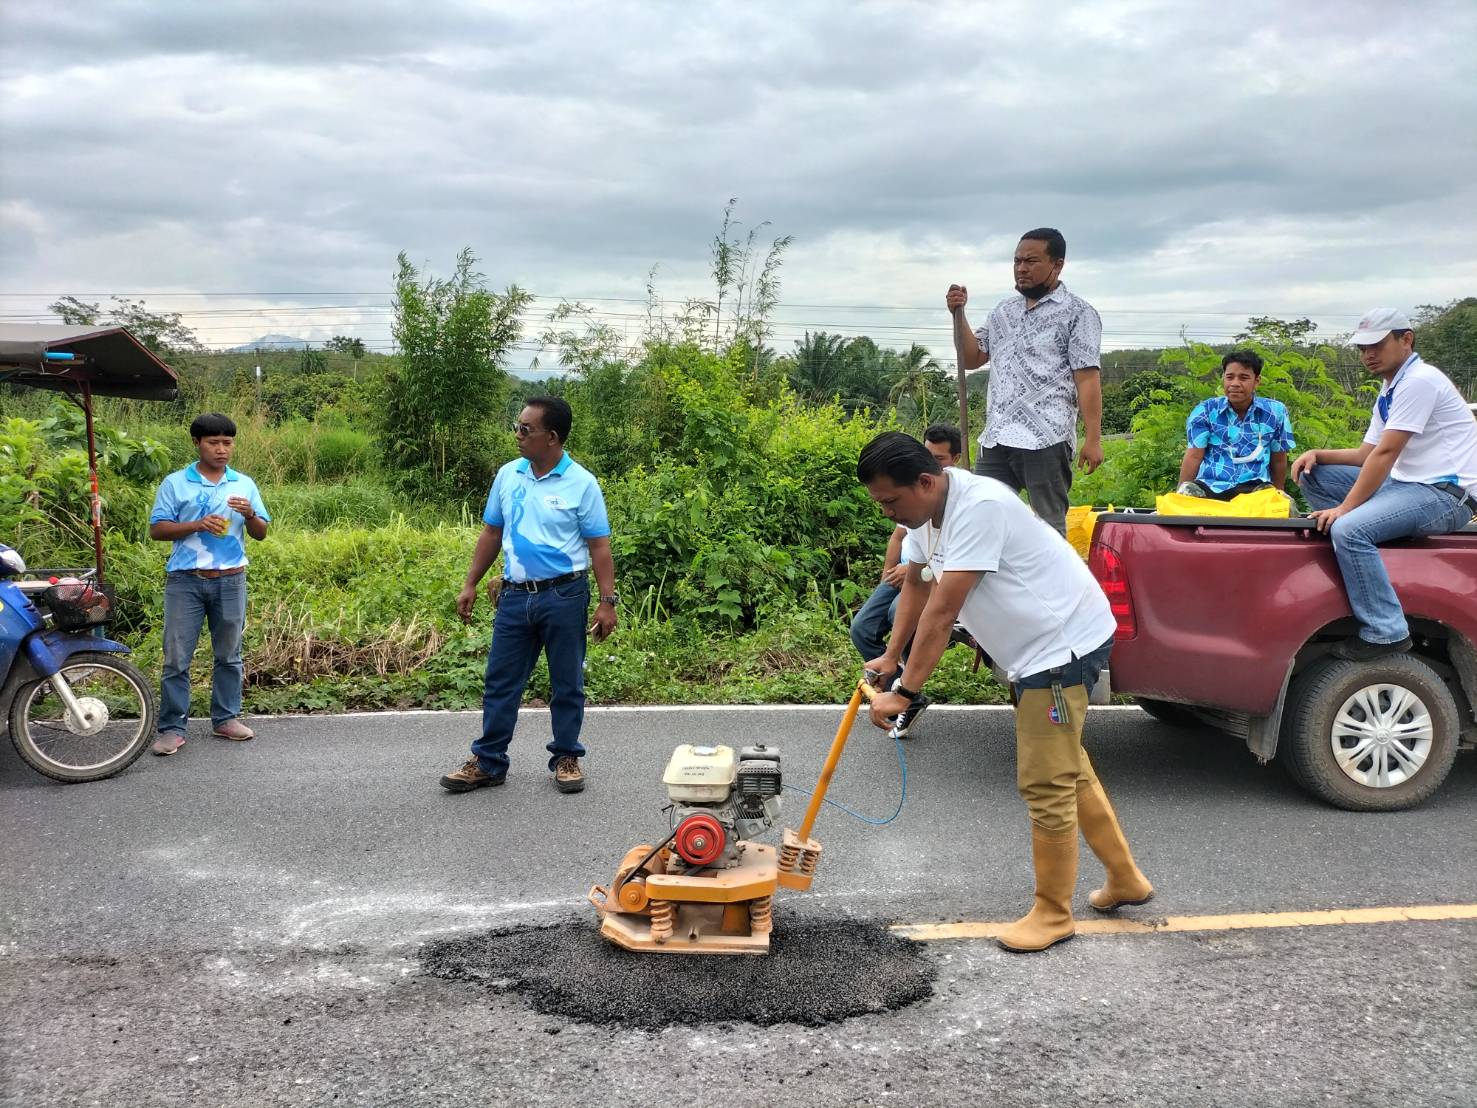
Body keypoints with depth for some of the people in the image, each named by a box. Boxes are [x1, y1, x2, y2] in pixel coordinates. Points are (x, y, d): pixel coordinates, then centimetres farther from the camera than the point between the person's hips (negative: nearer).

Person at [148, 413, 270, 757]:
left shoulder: (245, 484, 8)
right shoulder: (175, 483, 1)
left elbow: (261, 534, 8)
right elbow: (156, 530, -3)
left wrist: (250, 514, -14)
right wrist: (197, 525, -17)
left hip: (231, 580, 2)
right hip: (185, 581, -2)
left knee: (229, 655, 11)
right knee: (176, 657, -2)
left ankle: (225, 718, 23)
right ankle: (172, 728, 4)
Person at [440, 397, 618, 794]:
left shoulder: (581, 483, -9)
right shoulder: (507, 475, 4)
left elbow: (599, 546, -8)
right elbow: (491, 533, 13)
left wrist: (608, 602, -13)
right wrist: (470, 585, 11)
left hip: (564, 596, -4)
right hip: (515, 595, 4)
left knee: (567, 684, 8)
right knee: (500, 681, 9)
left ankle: (567, 758, 23)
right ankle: (488, 762, 18)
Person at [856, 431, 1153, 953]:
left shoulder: (979, 507, -30)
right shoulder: (925, 510, 1)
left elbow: (942, 612, -30)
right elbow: (917, 584, 17)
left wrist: (905, 692, -26)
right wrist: (890, 657, 16)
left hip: (1064, 643, -10)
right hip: (1037, 648, 10)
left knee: (1046, 783, -4)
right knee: (1068, 770, 20)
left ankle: (1052, 914, 11)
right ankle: (1125, 879, 35)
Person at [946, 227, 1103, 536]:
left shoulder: (1077, 313, 1)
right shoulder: (1004, 310, 20)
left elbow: (1087, 378, -6)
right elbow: (971, 358, 21)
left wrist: (1093, 438, -13)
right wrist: (959, 314, 8)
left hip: (1046, 439, -6)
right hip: (996, 437, 6)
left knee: (1049, 528, 0)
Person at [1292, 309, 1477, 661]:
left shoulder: (1419, 380, -14)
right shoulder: (1390, 391, 17)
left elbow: (1386, 453, -20)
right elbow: (1366, 455, 17)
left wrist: (1344, 508, -20)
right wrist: (1318, 454, -1)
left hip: (1447, 494, -10)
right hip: (1407, 483, 10)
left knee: (1349, 529, -32)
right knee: (1313, 475, 7)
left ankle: (1386, 632, -22)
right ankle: (1352, 559, 1)